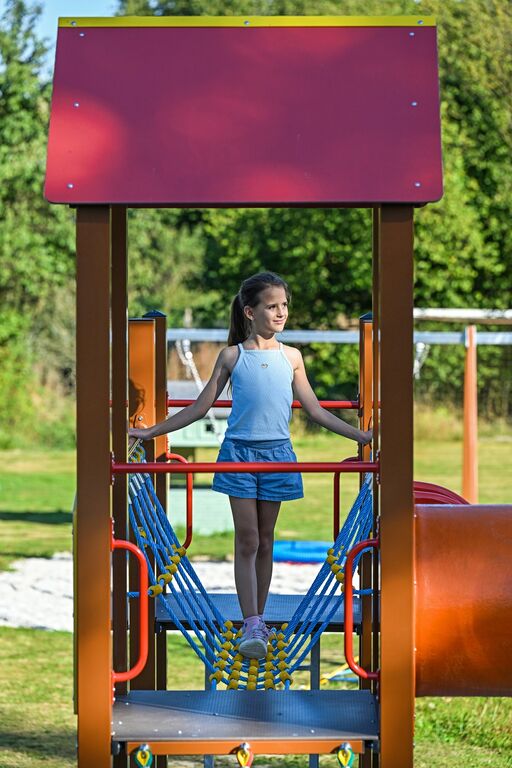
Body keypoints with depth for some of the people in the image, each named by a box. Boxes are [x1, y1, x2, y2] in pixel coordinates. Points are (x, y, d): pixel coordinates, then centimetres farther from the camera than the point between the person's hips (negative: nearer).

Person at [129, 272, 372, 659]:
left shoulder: (291, 357, 7)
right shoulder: (233, 356, 1)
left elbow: (316, 411, 12)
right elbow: (199, 408, 6)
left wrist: (362, 435, 9)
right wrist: (150, 432, 3)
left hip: (277, 453, 2)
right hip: (240, 452, -2)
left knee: (265, 541, 9)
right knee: (247, 541, -5)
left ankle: (258, 620, 17)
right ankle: (252, 627, -10)